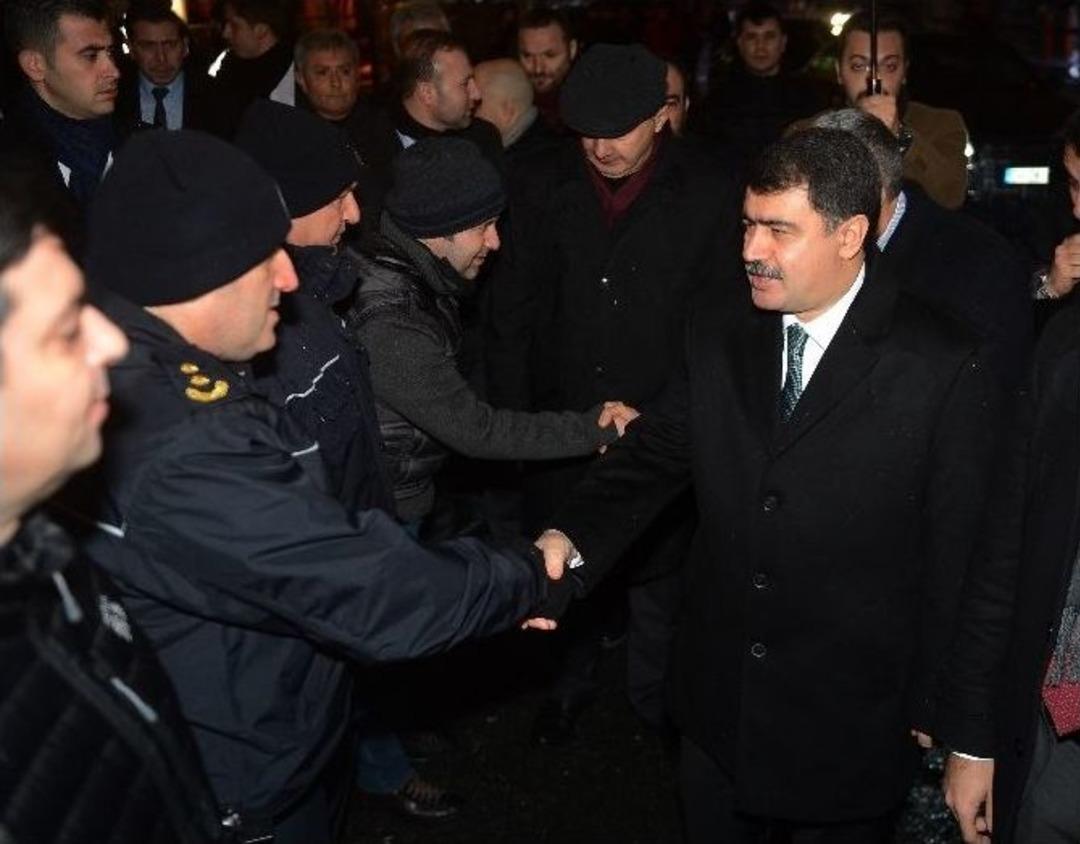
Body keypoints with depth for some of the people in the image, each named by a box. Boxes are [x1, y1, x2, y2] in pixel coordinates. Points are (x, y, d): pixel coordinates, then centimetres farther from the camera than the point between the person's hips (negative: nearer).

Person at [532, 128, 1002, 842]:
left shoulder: (945, 369, -16)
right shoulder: (718, 327, -2)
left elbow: (954, 557, -10)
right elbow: (657, 453, 0)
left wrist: (929, 711, -4)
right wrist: (575, 538, -19)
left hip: (851, 723, -4)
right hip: (717, 703, 4)